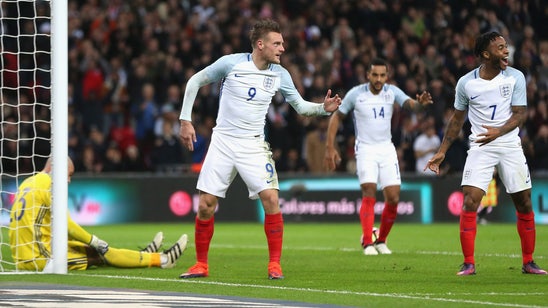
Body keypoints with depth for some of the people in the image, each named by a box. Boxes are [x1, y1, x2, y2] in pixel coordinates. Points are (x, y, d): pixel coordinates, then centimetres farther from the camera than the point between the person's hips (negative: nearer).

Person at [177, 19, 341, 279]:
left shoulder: (280, 74, -1)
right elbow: (195, 81, 1)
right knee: (206, 205, -4)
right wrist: (185, 120, -3)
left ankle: (275, 265, -5)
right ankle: (201, 265, 13)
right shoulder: (231, 63, -10)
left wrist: (324, 108, -11)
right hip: (222, 142, -1)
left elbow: (300, 105, 10)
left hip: (253, 145, 1)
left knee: (271, 199, -16)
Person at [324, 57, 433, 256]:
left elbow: (408, 103, -20)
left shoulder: (392, 92, -2)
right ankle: (367, 243, -16)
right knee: (369, 193, -18)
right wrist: (330, 148, -3)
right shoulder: (356, 94, -6)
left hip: (386, 149, 3)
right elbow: (336, 117, 2)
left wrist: (419, 102, -44)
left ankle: (381, 241, 16)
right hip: (365, 149, -3)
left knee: (393, 198, -3)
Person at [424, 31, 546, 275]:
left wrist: (498, 131, -26)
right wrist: (441, 152, 10)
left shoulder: (515, 77, -3)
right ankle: (469, 263, -7)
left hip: (510, 146, 1)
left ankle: (528, 262, 16)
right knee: (470, 202, -14)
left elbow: (520, 114, -8)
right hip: (480, 147, -1)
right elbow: (457, 118, 10)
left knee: (524, 204, 3)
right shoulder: (466, 83, -2)